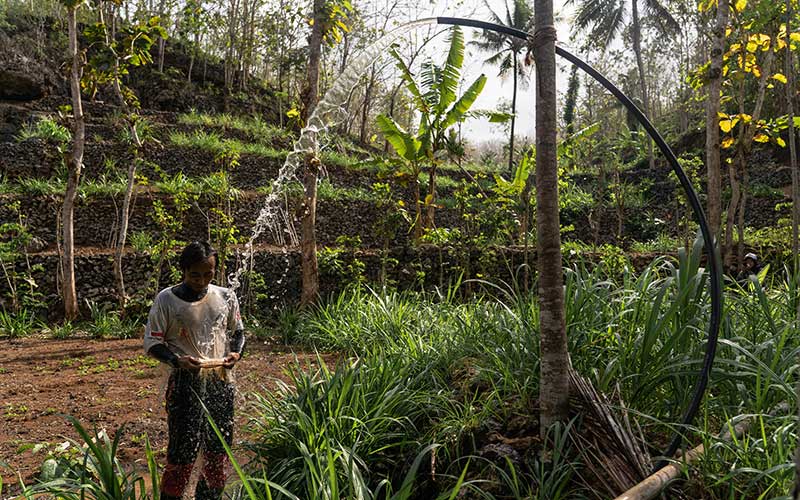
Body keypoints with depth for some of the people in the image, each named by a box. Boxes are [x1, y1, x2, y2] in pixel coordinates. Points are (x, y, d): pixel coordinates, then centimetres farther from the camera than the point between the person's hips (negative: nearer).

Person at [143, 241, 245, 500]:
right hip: (185, 383, -4)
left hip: (221, 381, 4)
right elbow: (152, 342, -3)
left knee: (219, 449, 11)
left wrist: (236, 353, -6)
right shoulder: (166, 300, -6)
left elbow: (237, 332, 15)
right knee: (183, 450, -4)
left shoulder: (226, 297, 3)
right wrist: (177, 360, -20)